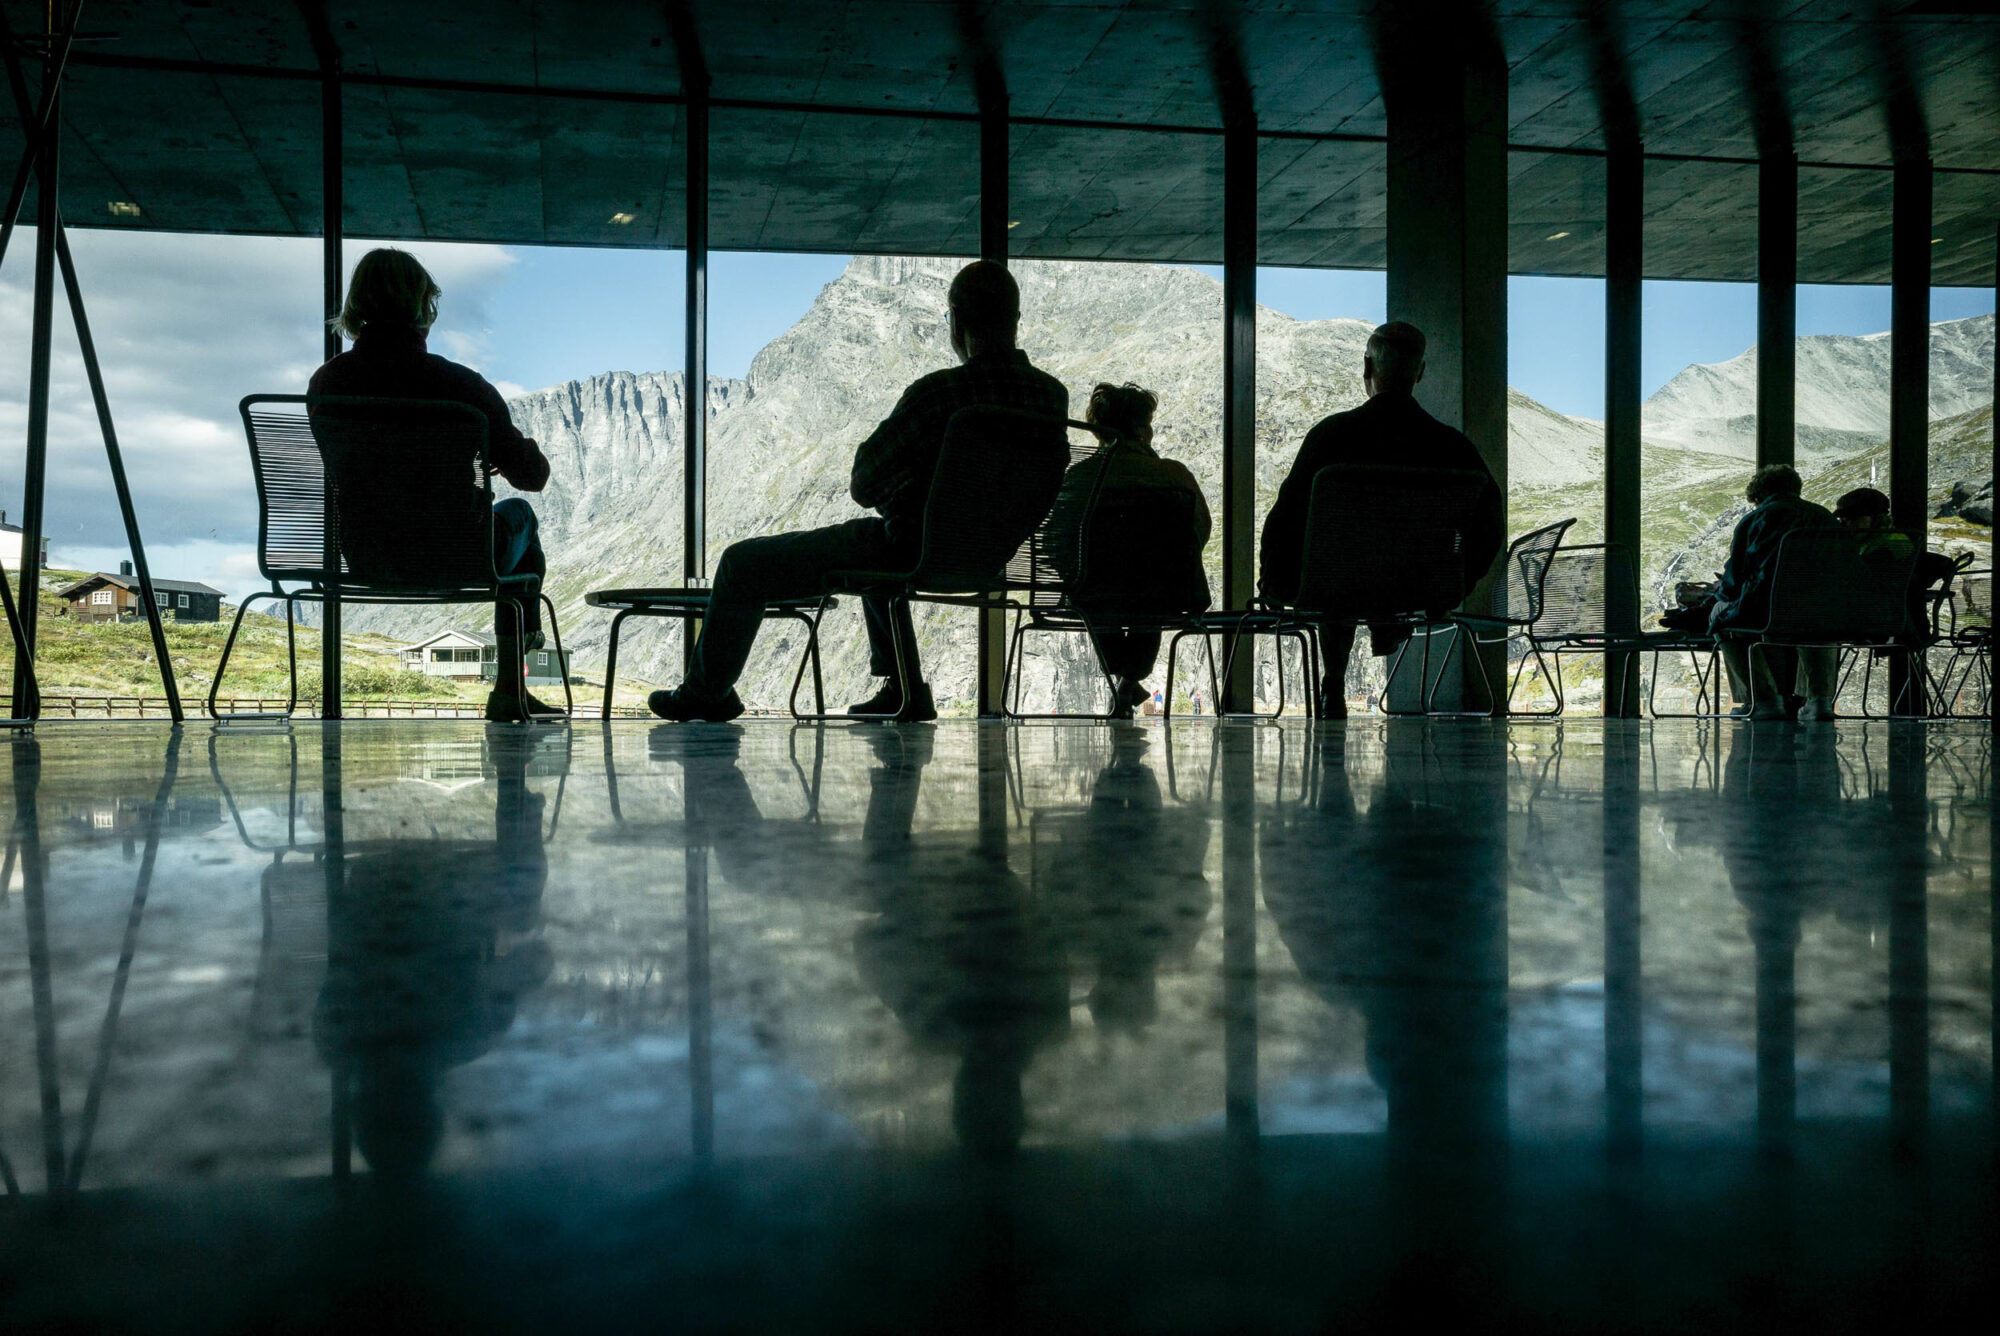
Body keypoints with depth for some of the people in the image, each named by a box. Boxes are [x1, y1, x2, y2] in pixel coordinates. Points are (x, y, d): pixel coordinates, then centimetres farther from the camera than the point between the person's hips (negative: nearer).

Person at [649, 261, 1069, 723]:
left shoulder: (937, 392, -25)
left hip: (912, 553, -7)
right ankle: (903, 690, 43)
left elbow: (862, 485, -16)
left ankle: (707, 691, 32)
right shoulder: (1052, 393, -5)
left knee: (742, 564, 11)